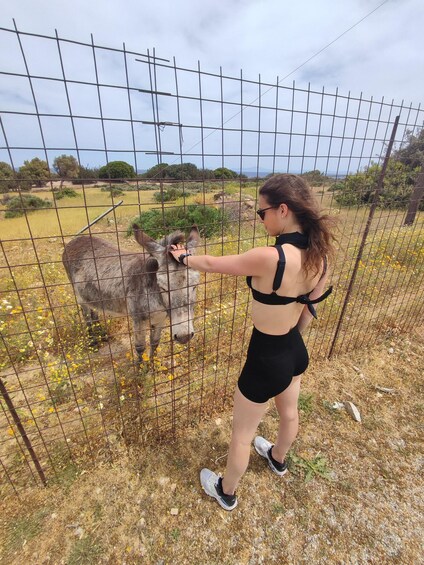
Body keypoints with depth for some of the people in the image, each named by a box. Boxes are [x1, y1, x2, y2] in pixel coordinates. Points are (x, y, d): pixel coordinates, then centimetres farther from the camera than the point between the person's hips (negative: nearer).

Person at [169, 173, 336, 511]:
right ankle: (278, 459, 66)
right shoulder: (320, 254, -9)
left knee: (241, 434, 19)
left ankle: (226, 492, 49)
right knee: (289, 413, 34)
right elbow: (309, 309, 4)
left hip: (266, 360, -7)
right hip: (297, 351, 8)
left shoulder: (268, 258, -33)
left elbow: (211, 264, -17)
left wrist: (183, 257, 3)